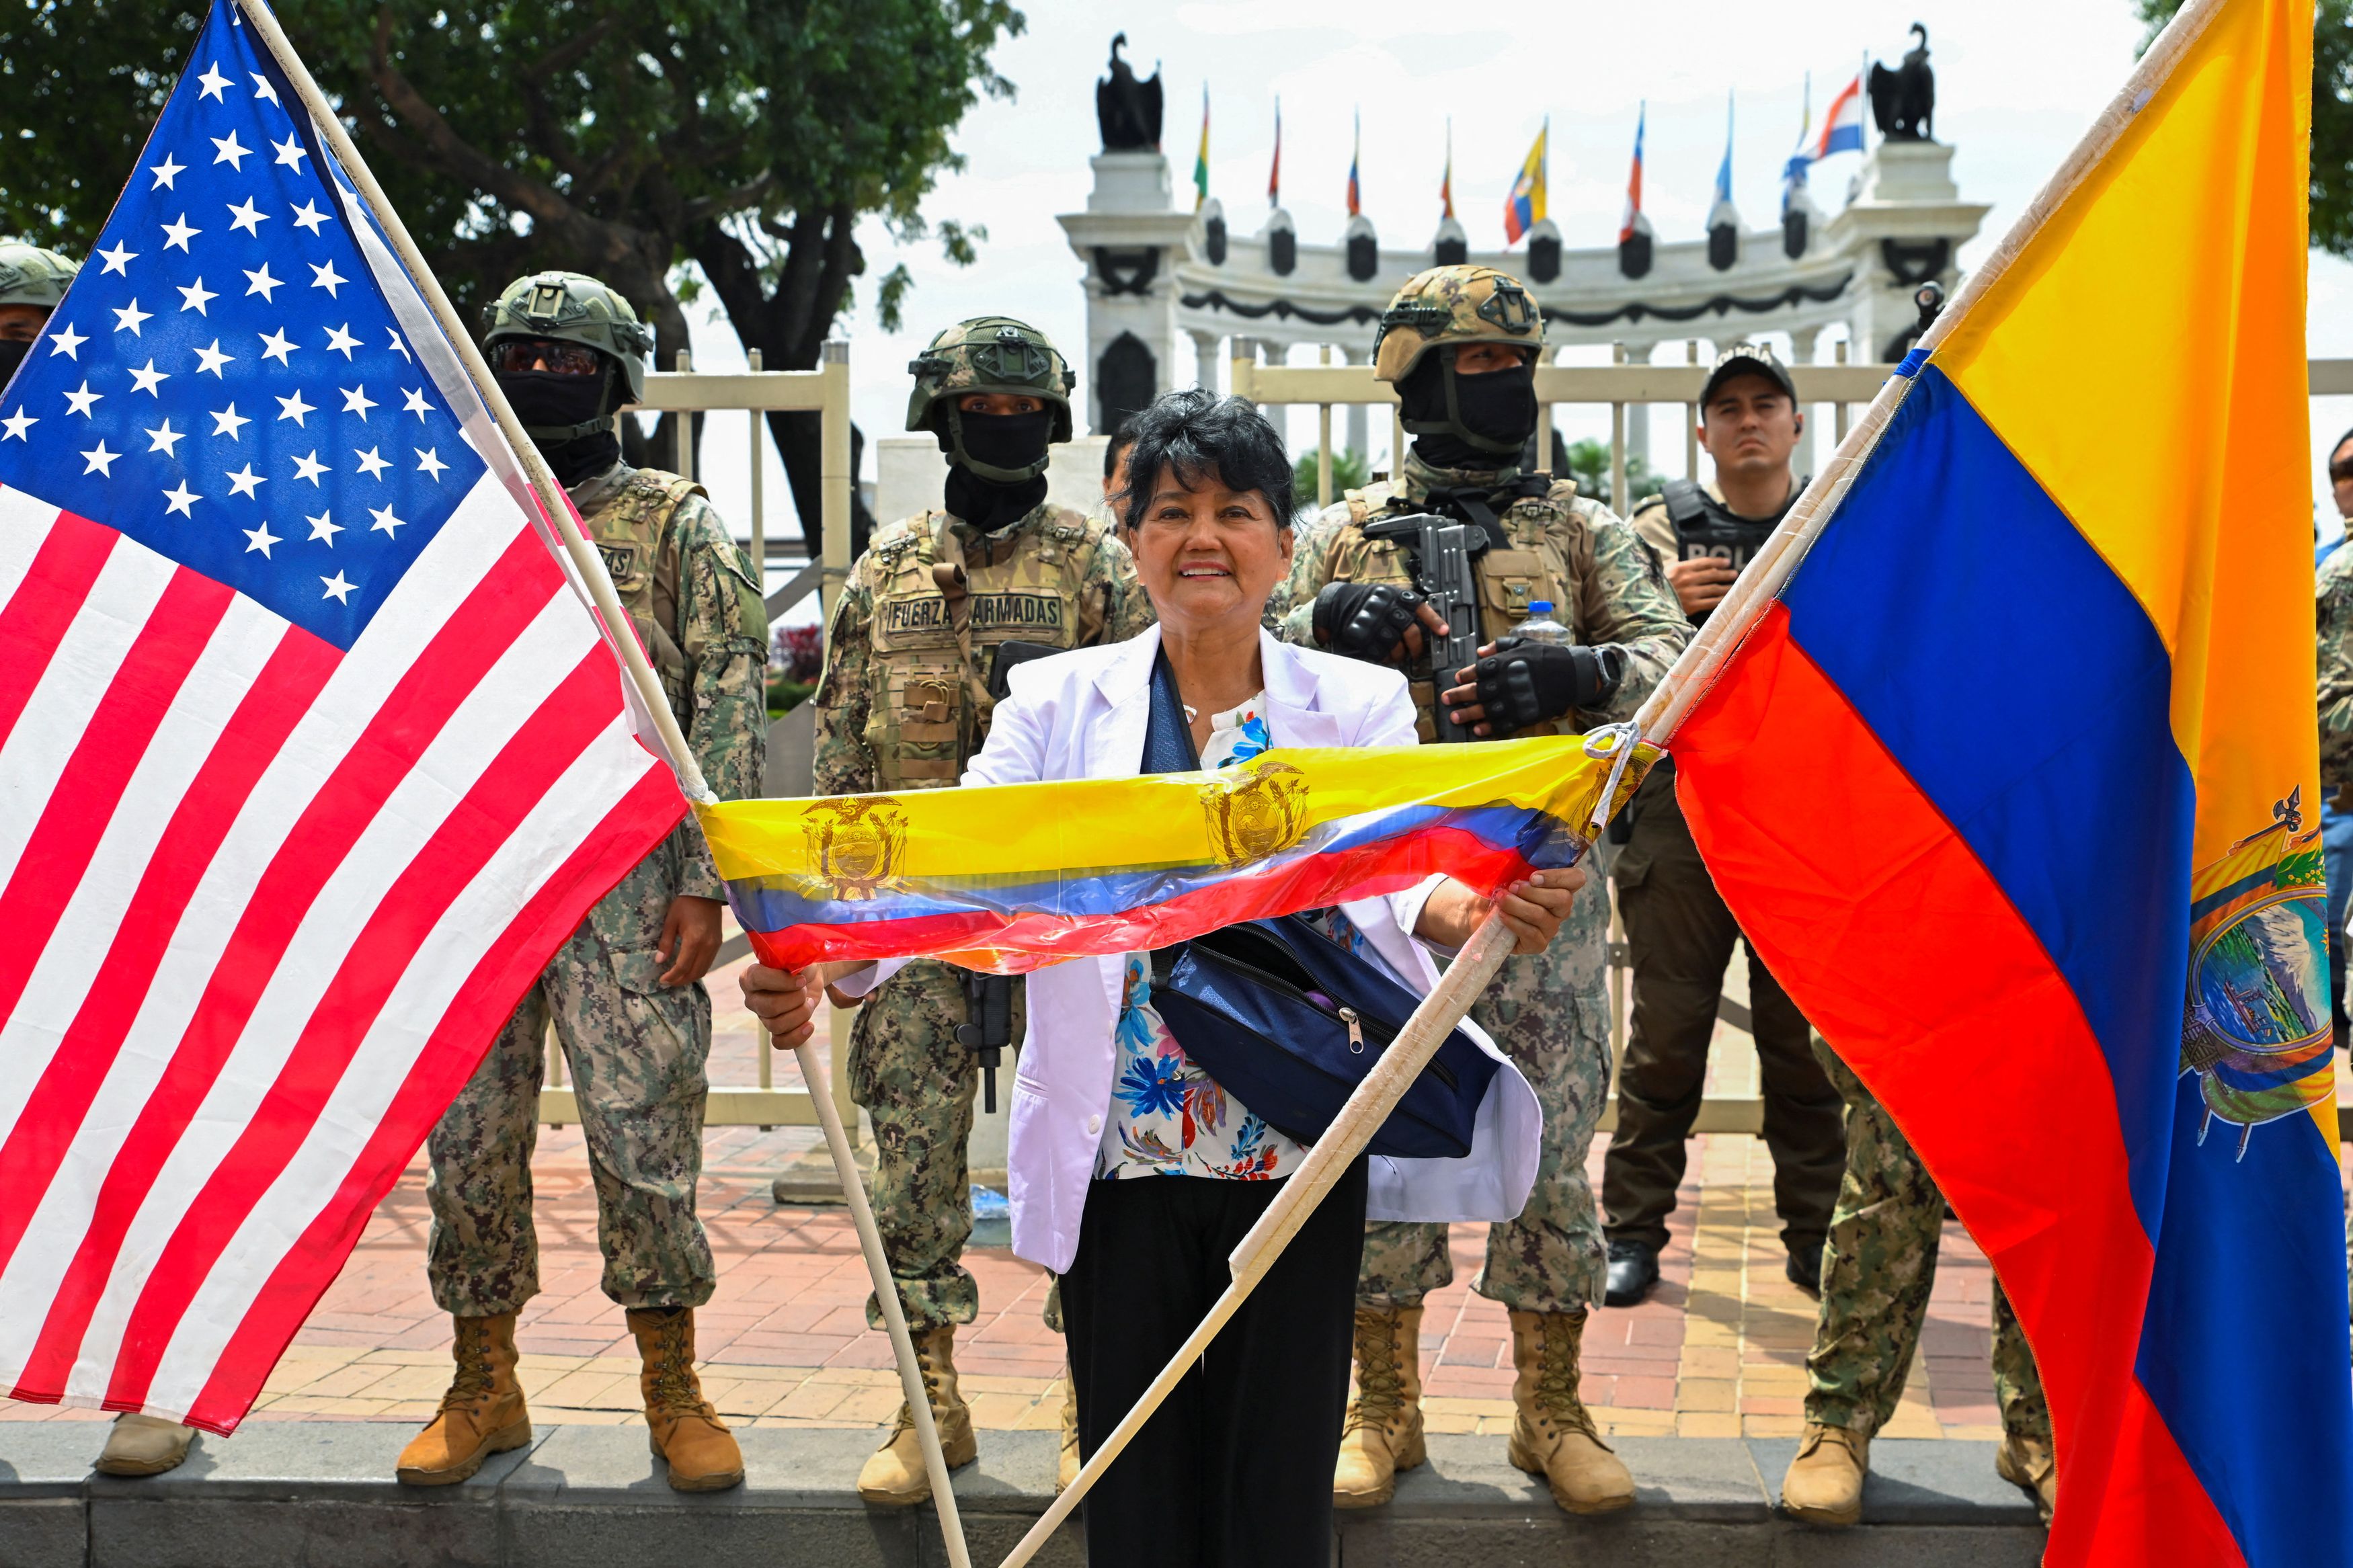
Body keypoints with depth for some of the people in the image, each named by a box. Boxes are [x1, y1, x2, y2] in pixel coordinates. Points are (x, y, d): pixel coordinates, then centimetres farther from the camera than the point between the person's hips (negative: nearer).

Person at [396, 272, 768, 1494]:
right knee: (469, 1138, 5)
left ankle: (672, 1389, 9)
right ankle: (483, 1387, 18)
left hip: (625, 877, -3)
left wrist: (703, 881, -9)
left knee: (645, 1136, -4)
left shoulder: (677, 525, 5)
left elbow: (728, 709, -1)